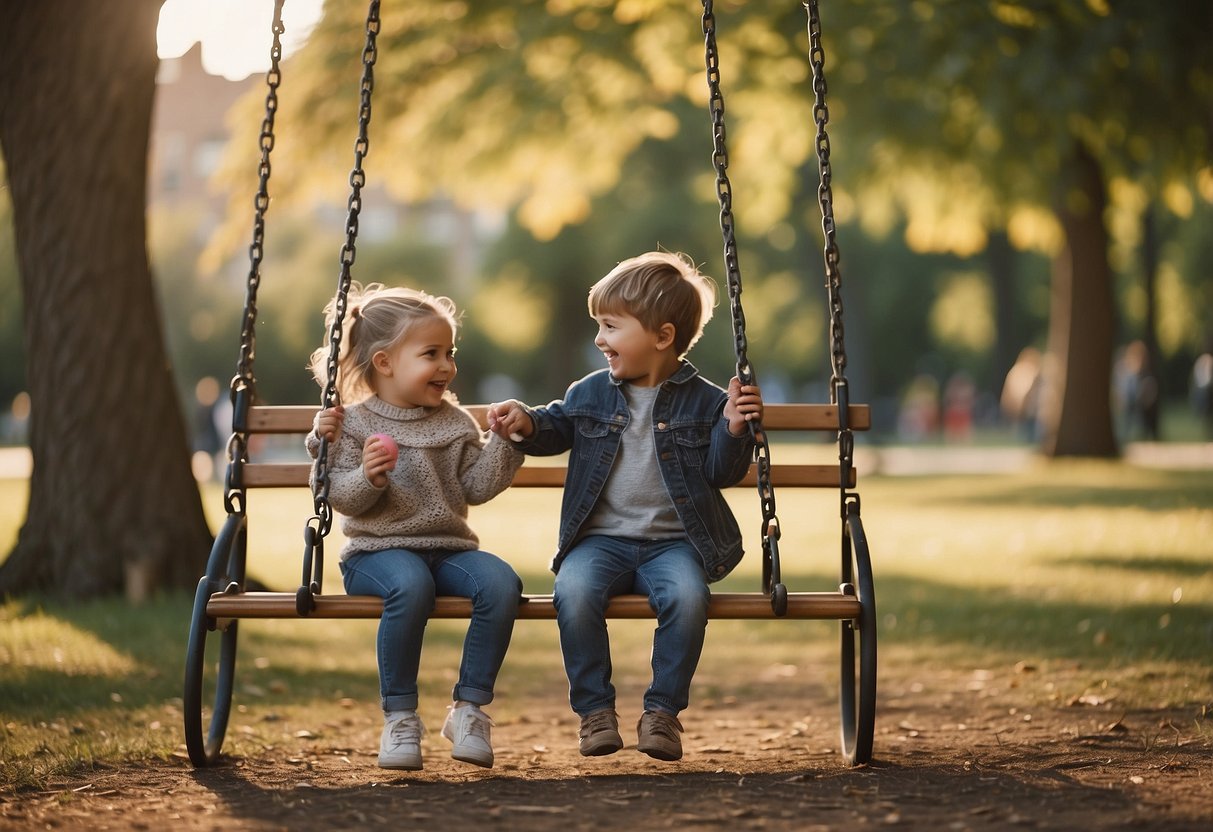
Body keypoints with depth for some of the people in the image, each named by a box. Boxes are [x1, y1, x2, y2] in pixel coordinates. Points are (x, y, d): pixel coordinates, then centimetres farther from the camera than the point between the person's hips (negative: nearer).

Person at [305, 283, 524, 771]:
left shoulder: (456, 423, 14)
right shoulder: (354, 423, 2)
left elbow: (476, 487, 7)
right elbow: (342, 499, -4)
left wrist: (504, 442, -5)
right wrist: (367, 477, -24)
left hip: (450, 548, 4)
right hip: (378, 552, -4)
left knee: (501, 583, -27)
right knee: (411, 585, -39)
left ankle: (469, 707, -15)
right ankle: (399, 716, -25)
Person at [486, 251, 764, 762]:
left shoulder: (704, 401, 3)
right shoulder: (591, 394, 11)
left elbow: (723, 472, 0)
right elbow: (557, 427, 24)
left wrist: (733, 430, -17)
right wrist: (527, 423, 3)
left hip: (673, 542, -2)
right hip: (602, 539, 2)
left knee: (687, 596, -33)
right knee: (573, 592, -29)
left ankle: (663, 710, -15)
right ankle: (594, 708, -13)